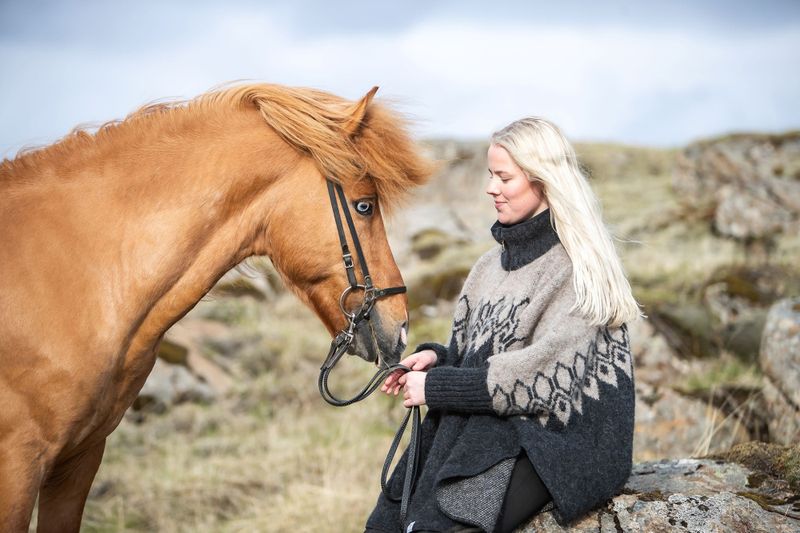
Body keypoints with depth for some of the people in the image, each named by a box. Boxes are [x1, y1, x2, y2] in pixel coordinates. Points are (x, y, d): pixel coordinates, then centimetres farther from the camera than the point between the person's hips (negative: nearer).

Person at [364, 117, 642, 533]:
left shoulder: (580, 267, -7)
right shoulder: (492, 264, 16)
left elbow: (547, 370, -16)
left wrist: (438, 386, -14)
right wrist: (436, 358, -2)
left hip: (559, 440, -7)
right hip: (484, 426, 7)